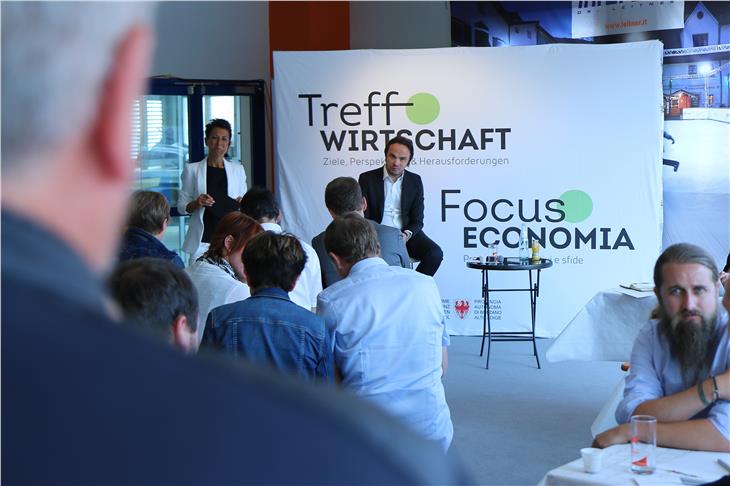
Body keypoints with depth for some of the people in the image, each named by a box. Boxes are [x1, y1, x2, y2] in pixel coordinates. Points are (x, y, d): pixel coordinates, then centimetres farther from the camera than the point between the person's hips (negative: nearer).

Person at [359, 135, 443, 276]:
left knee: (435, 254, -23)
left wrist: (407, 235, -16)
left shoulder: (415, 181, 8)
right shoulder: (367, 179, 1)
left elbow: (417, 220, 6)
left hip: (406, 234, 3)